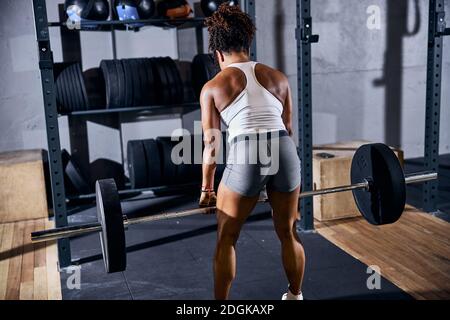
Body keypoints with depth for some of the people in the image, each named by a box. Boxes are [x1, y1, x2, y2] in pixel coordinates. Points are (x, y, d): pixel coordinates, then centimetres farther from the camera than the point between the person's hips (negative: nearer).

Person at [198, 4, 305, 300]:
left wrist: (207, 188, 18)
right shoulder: (278, 77, 17)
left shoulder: (213, 87, 8)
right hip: (285, 152, 4)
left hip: (245, 156, -3)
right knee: (288, 232, 23)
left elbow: (212, 144, 9)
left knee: (227, 239, 16)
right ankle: (295, 296, 39)